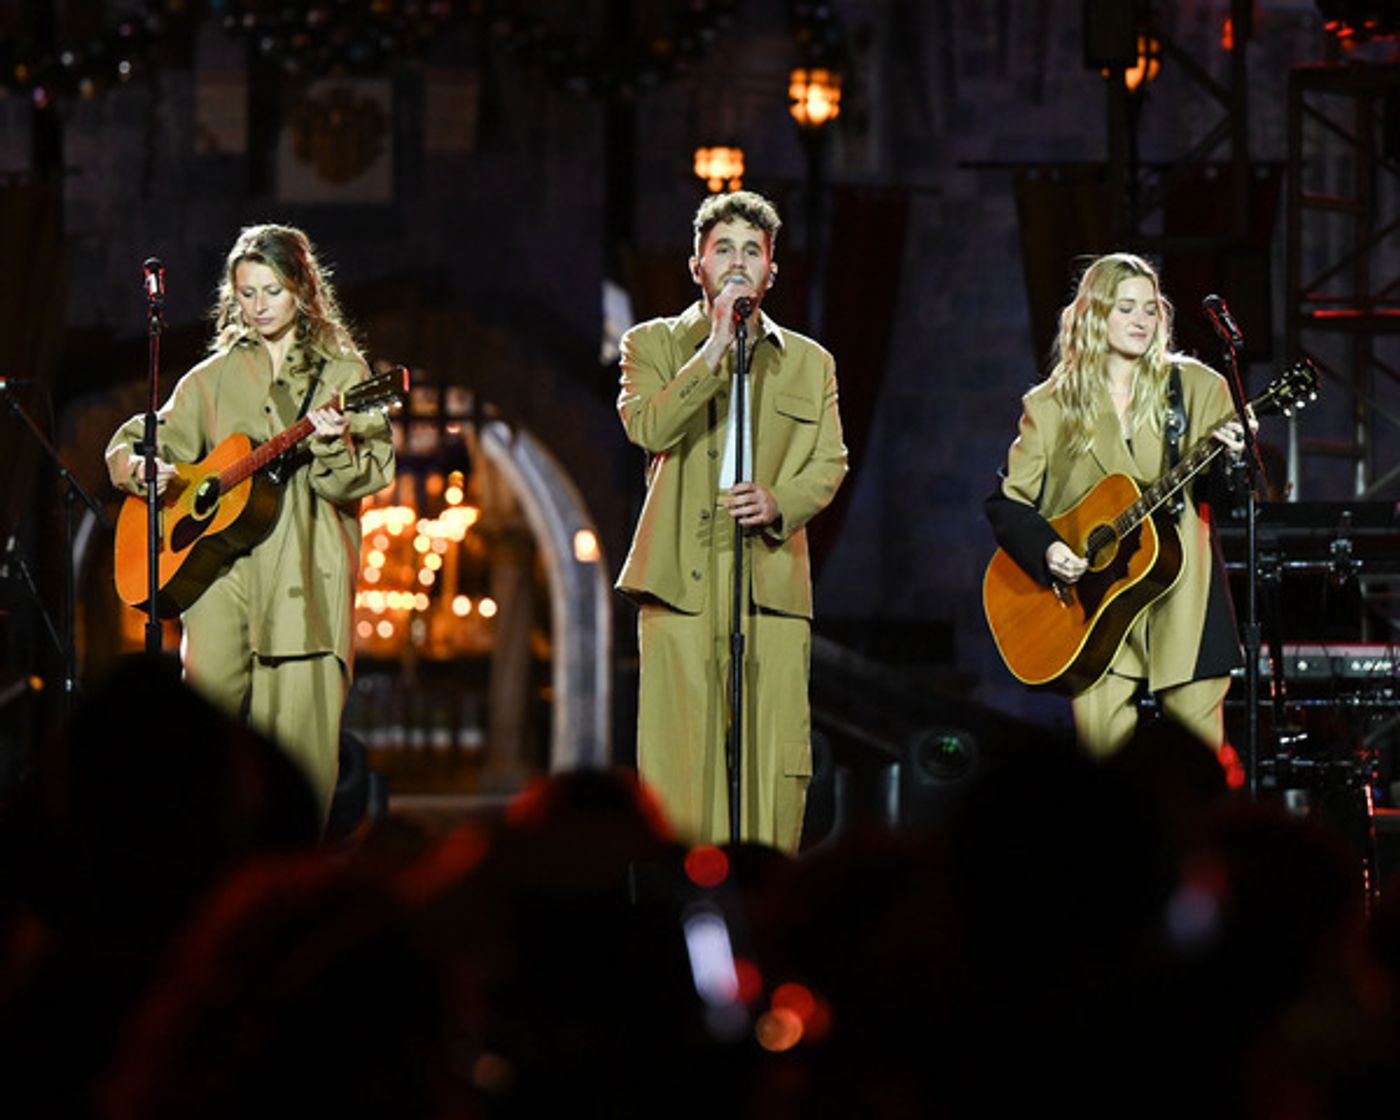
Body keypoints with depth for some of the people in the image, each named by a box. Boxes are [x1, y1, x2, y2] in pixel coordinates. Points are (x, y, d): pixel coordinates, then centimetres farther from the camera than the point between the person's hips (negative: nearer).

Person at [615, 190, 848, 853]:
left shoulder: (810, 362, 20)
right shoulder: (653, 345, 13)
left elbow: (829, 463, 13)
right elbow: (646, 427, -6)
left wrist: (779, 501, -7)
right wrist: (715, 349, -10)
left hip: (771, 580, 2)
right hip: (683, 581, -2)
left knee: (773, 764, -4)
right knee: (679, 758, -6)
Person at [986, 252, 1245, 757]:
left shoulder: (1196, 387, 7)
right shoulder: (1051, 407, 6)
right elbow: (1006, 503, 8)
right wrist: (1045, 549, -10)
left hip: (1183, 604, 0)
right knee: (1104, 760, -5)